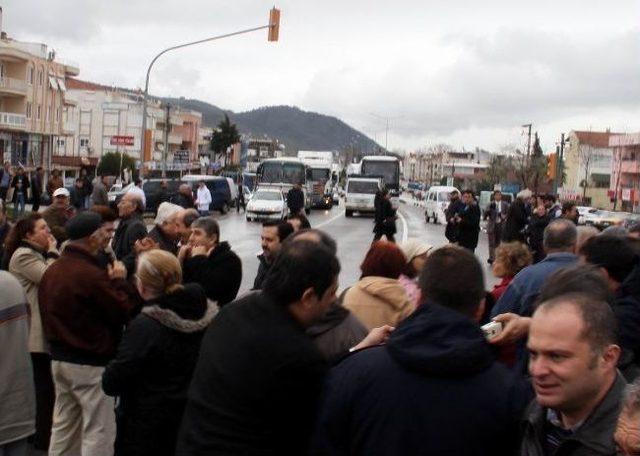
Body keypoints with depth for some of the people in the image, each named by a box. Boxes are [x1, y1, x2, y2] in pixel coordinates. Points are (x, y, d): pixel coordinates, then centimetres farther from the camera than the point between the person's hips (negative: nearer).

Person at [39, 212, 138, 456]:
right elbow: (125, 310, -16)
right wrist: (120, 281, -4)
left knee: (64, 427, 16)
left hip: (59, 358, 9)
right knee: (98, 431, 0)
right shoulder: (91, 274, -22)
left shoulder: (51, 271, 6)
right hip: (91, 362, -9)